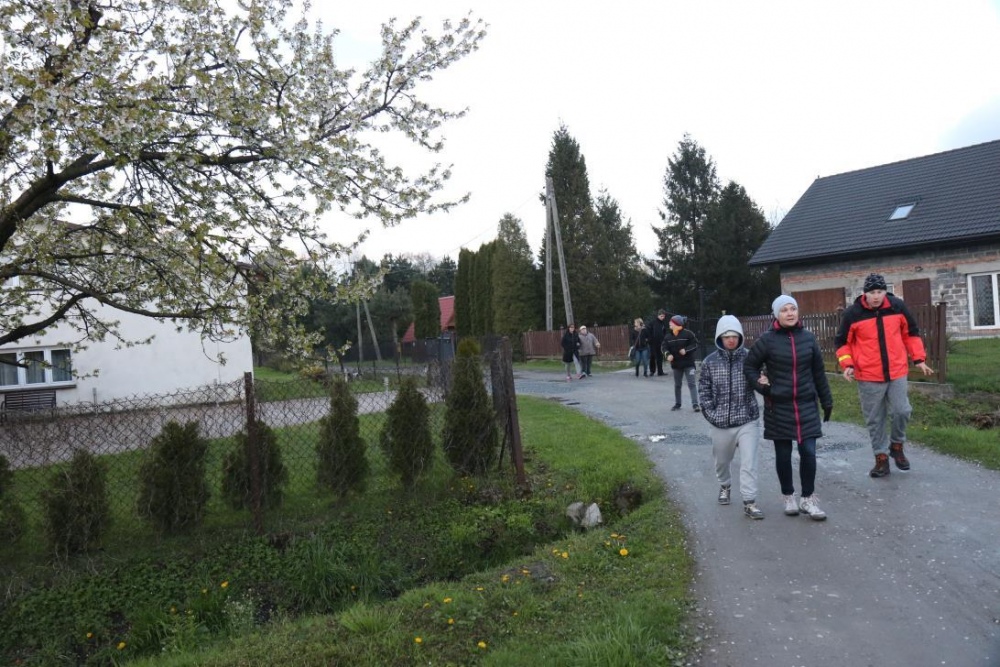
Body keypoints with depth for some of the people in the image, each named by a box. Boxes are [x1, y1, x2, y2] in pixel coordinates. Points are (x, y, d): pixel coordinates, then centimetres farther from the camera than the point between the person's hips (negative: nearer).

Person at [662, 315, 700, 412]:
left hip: (688, 363, -5)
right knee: (677, 385, 13)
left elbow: (695, 344, -9)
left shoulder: (688, 334, -10)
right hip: (676, 364, 5)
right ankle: (677, 403, 25)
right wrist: (668, 354, -20)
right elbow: (664, 347, -1)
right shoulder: (668, 336, 2)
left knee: (691, 384, -8)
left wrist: (686, 350, -22)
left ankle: (696, 404, -8)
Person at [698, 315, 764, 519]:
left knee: (749, 462, -7)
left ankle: (749, 502, 2)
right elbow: (703, 390, 1)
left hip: (747, 420, -1)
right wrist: (711, 414, -6)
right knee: (722, 461, 19)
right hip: (720, 423, 2)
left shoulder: (749, 358, -5)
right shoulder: (710, 361, -3)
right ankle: (725, 486, 46)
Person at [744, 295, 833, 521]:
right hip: (779, 407, -2)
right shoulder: (767, 339, -7)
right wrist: (762, 387, -11)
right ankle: (788, 497, 26)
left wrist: (826, 401, 12)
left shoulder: (808, 338, 2)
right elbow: (749, 366, 2)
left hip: (806, 405, 2)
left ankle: (808, 499, 13)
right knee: (783, 454, 9)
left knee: (808, 452, -3)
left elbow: (818, 372, 8)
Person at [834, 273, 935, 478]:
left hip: (897, 372, 2)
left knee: (901, 412, 1)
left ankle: (897, 446, 28)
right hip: (869, 376, -1)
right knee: (875, 420, 7)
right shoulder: (853, 313, -9)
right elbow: (842, 342, 1)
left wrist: (919, 359, 4)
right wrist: (847, 364, -12)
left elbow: (911, 333, 11)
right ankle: (881, 458, 20)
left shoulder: (897, 306, -3)